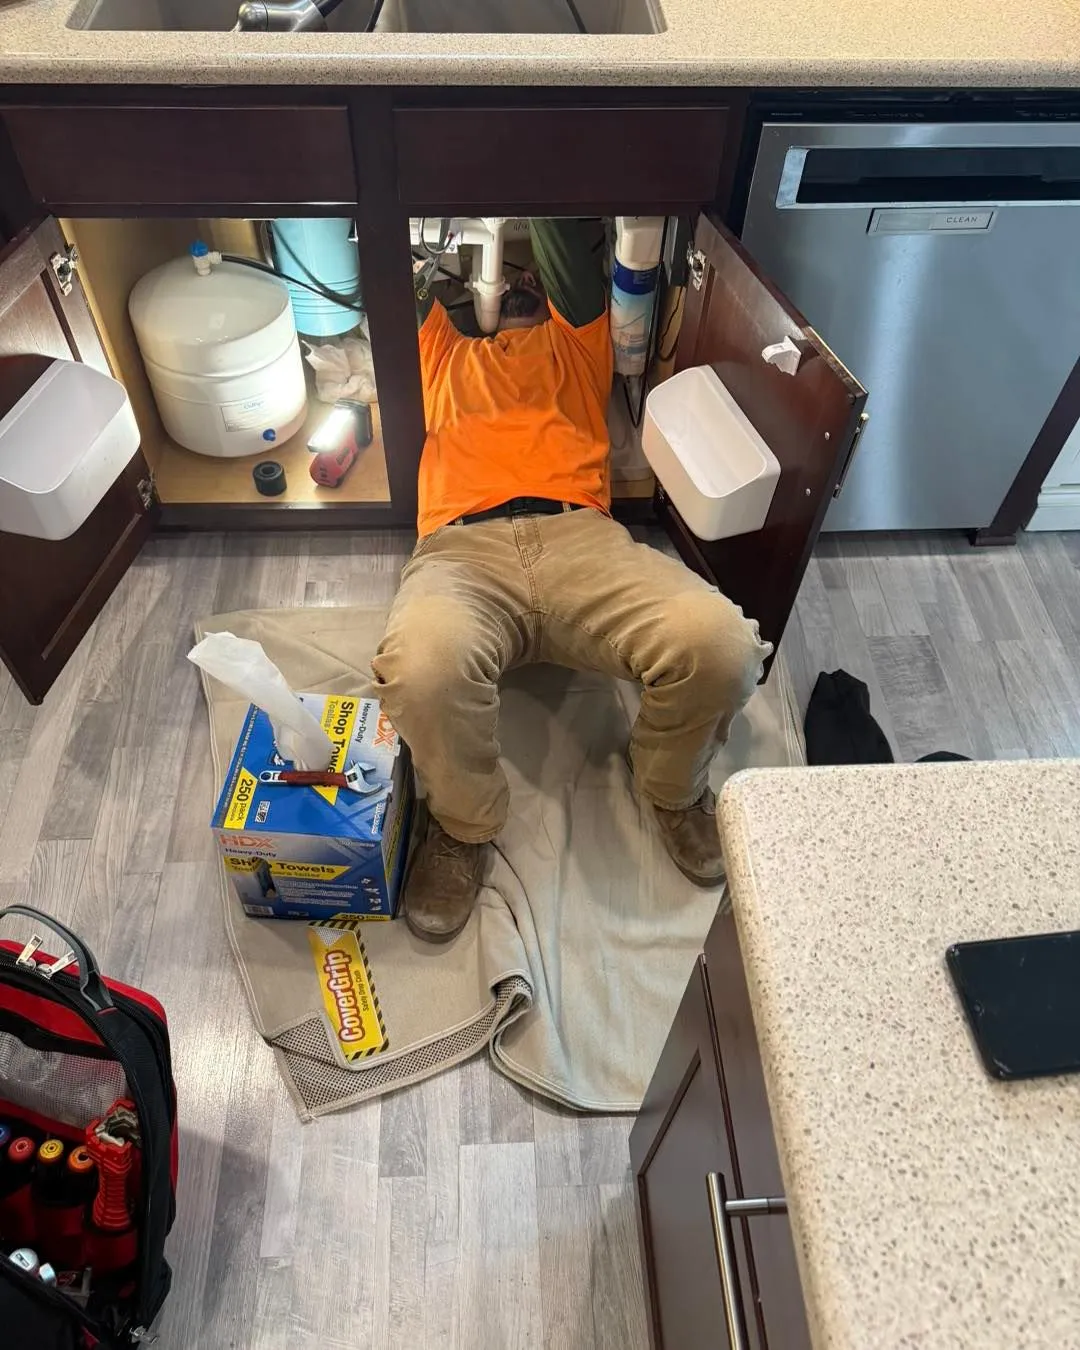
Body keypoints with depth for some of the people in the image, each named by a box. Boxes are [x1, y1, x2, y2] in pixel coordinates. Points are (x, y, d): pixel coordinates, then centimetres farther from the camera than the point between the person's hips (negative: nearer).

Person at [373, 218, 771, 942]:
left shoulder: (576, 343, 34)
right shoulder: (446, 352, 38)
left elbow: (572, 246, 24)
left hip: (580, 536, 1)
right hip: (465, 548, 0)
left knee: (719, 642, -30)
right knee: (422, 662, -38)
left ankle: (673, 787, 4)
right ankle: (465, 823, -5)